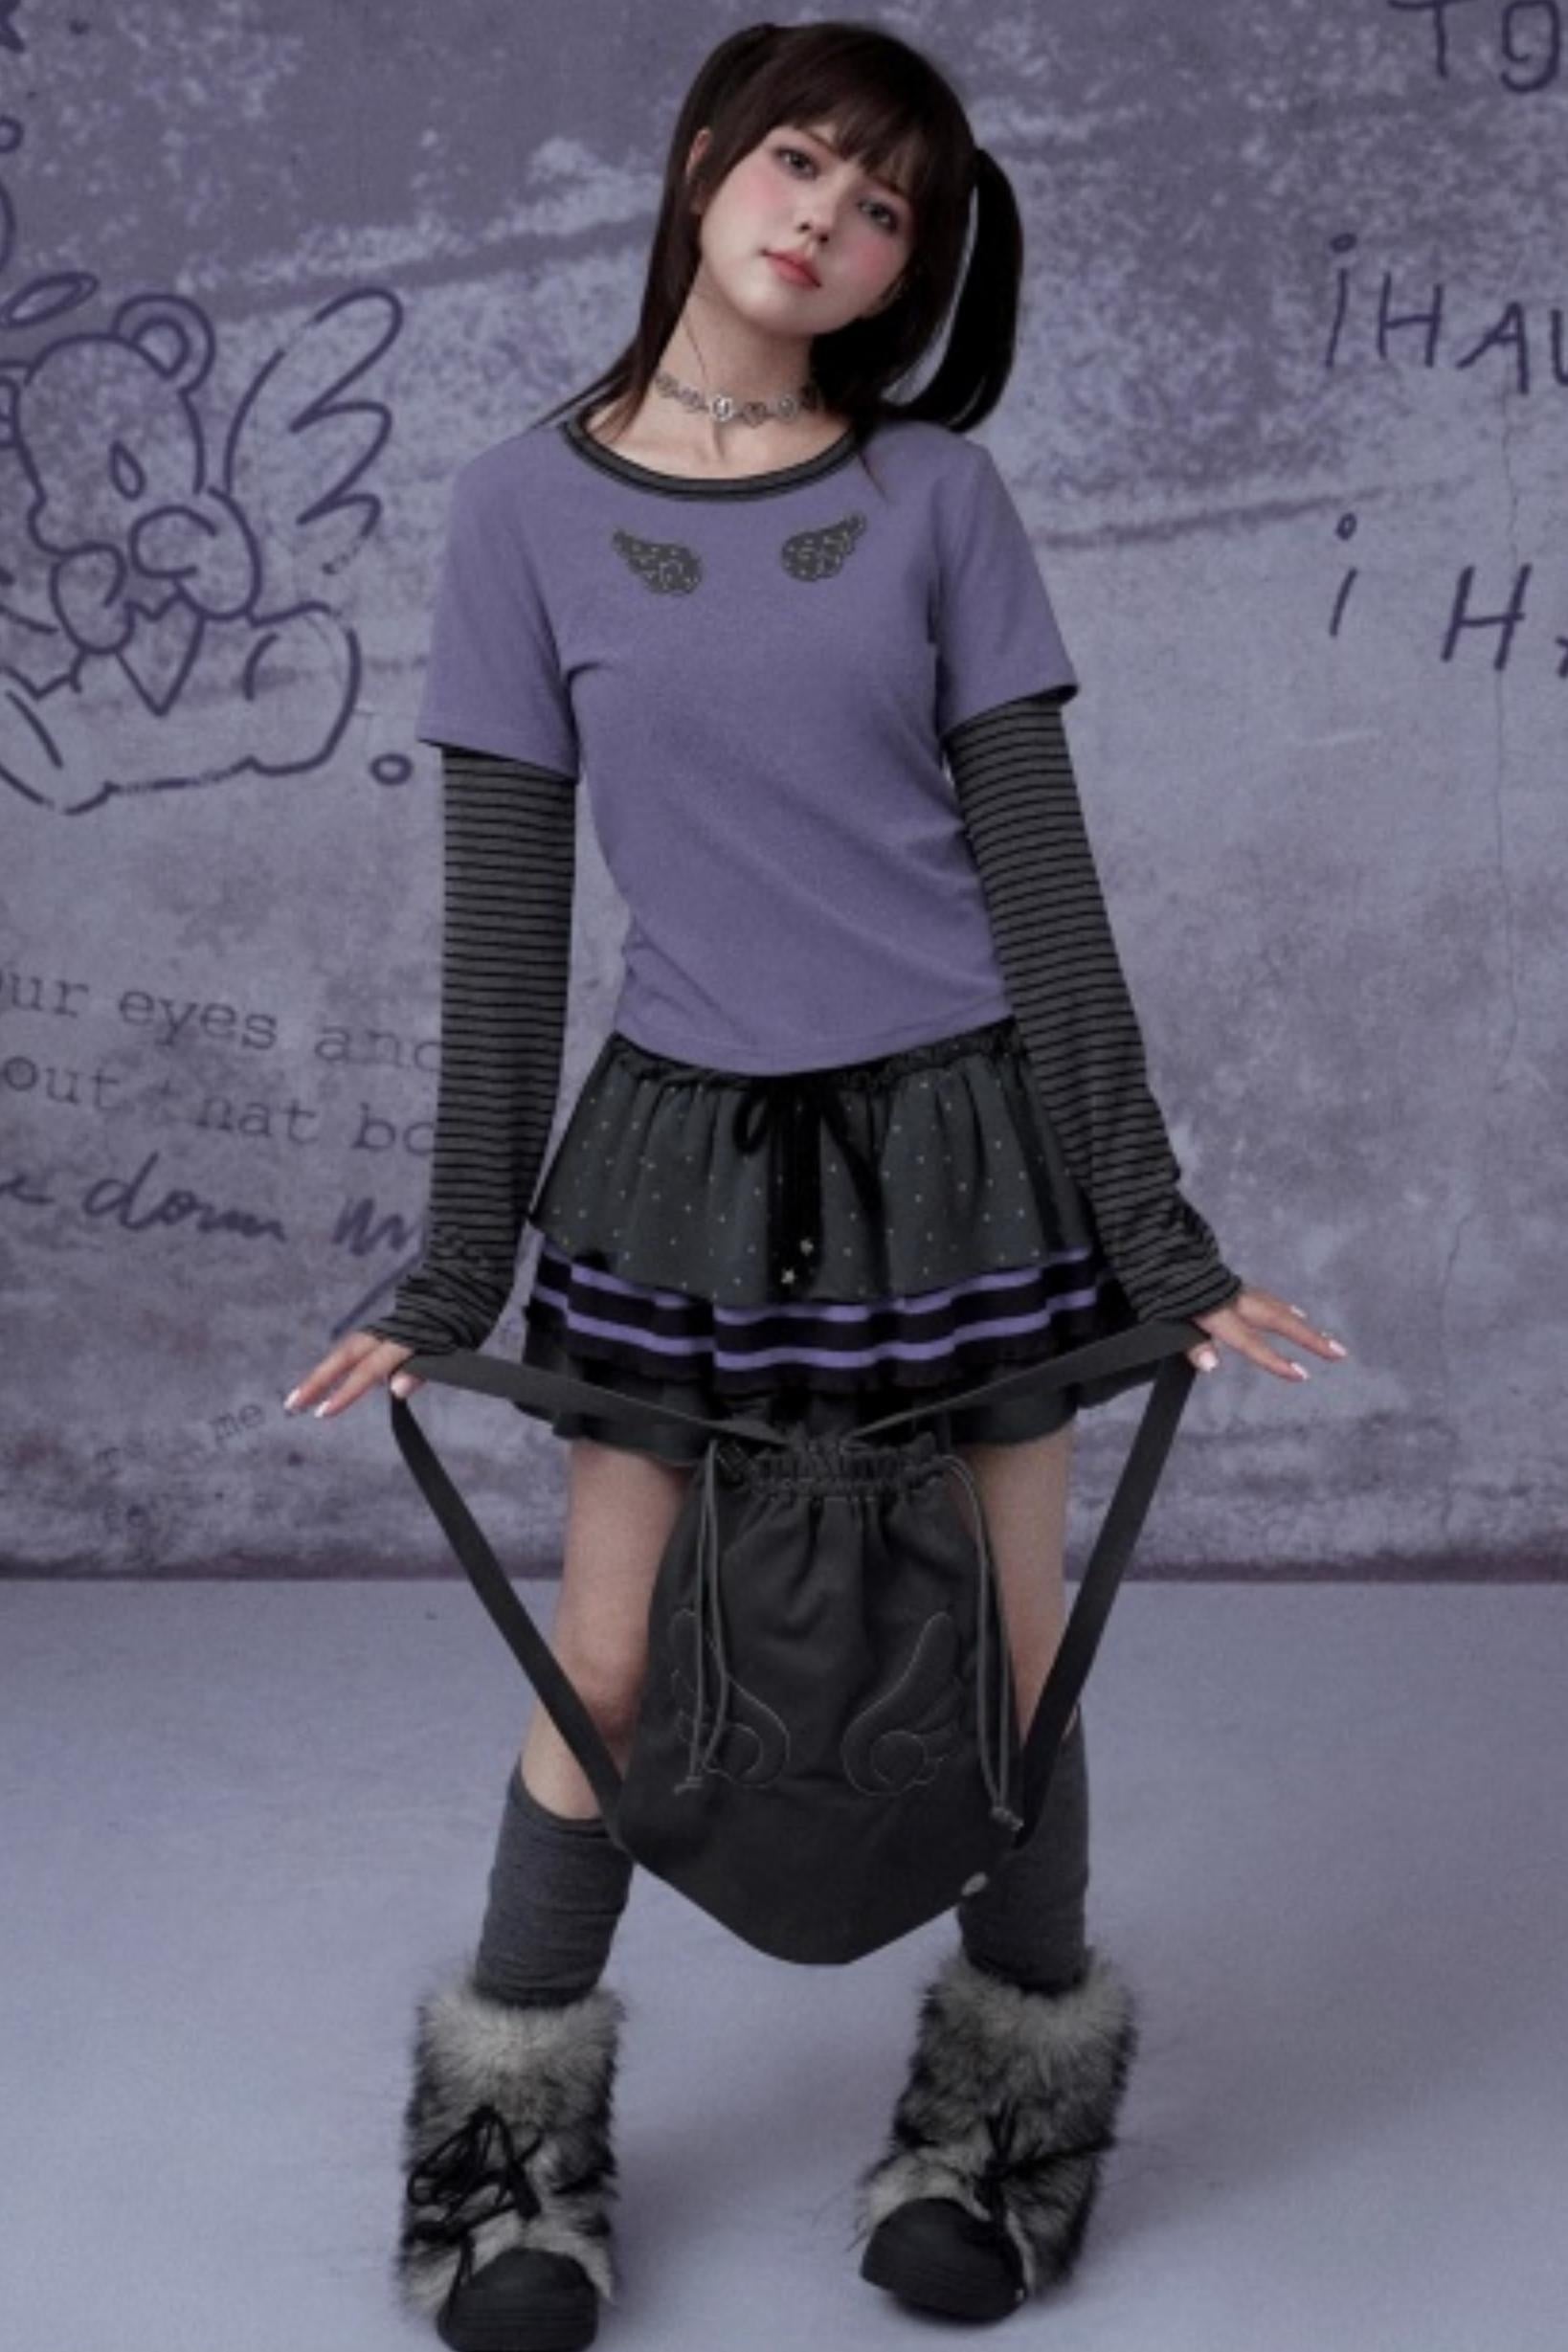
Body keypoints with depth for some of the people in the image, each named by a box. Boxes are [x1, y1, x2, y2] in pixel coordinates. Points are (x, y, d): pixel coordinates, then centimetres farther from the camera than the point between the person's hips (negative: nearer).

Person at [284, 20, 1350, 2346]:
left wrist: (1154, 1230, -3)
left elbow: (1035, 865, -1)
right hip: (682, 1149, 0)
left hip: (961, 1133, 0)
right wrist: (458, 1262, 0)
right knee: (612, 1667, 4)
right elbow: (504, 906, 0)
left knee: (1004, 1649, 8)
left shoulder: (940, 496, 0)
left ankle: (1008, 2105, 29)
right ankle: (519, 2135, 25)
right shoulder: (529, 506, 0)